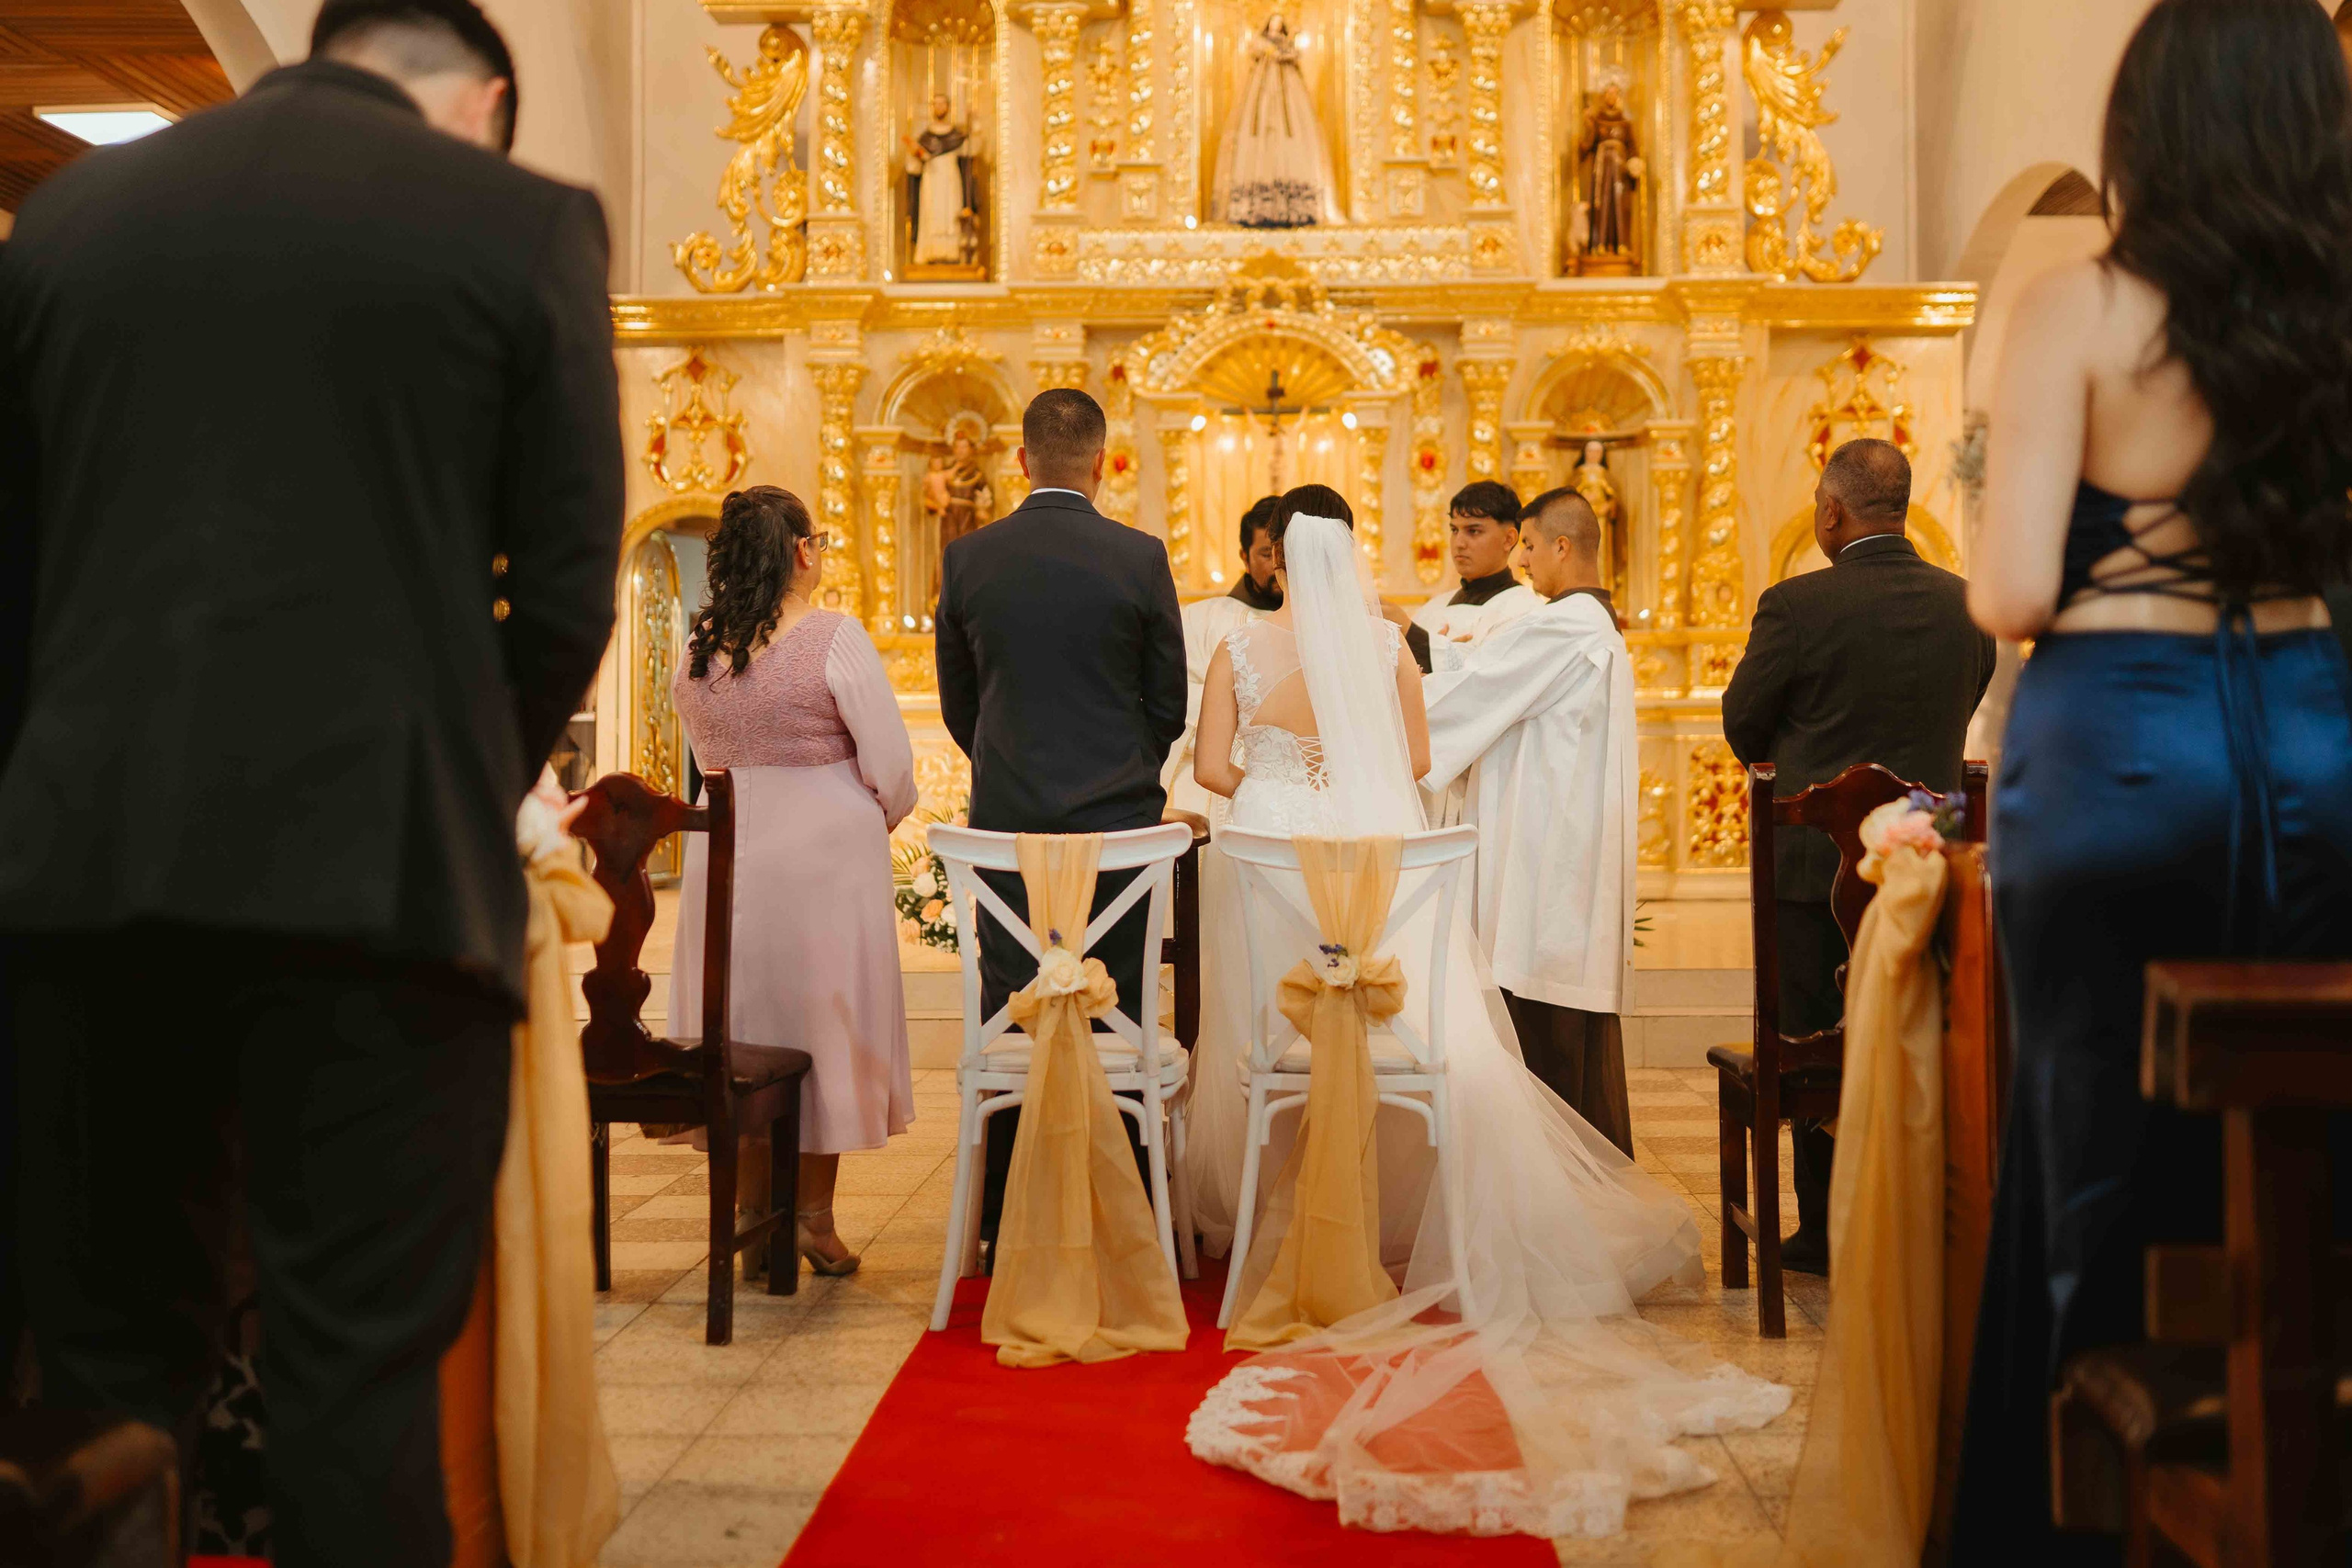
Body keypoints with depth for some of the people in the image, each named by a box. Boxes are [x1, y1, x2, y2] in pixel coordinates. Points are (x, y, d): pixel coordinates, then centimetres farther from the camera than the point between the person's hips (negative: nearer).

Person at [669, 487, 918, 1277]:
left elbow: (706, 753, 13)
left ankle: (752, 1201, 20)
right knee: (823, 1013, 6)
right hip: (825, 846, -4)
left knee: (740, 1013, 12)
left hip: (726, 847, 5)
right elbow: (889, 759, -12)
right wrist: (882, 819, 7)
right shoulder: (834, 637, -13)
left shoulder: (699, 644, 2)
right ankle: (814, 1213, 12)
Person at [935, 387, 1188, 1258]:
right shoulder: (1140, 558, -5)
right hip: (1117, 823, -1)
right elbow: (1169, 704, 2)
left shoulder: (967, 558, 0)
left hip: (1006, 824, 1)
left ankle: (1006, 1226, 14)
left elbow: (957, 703, 8)